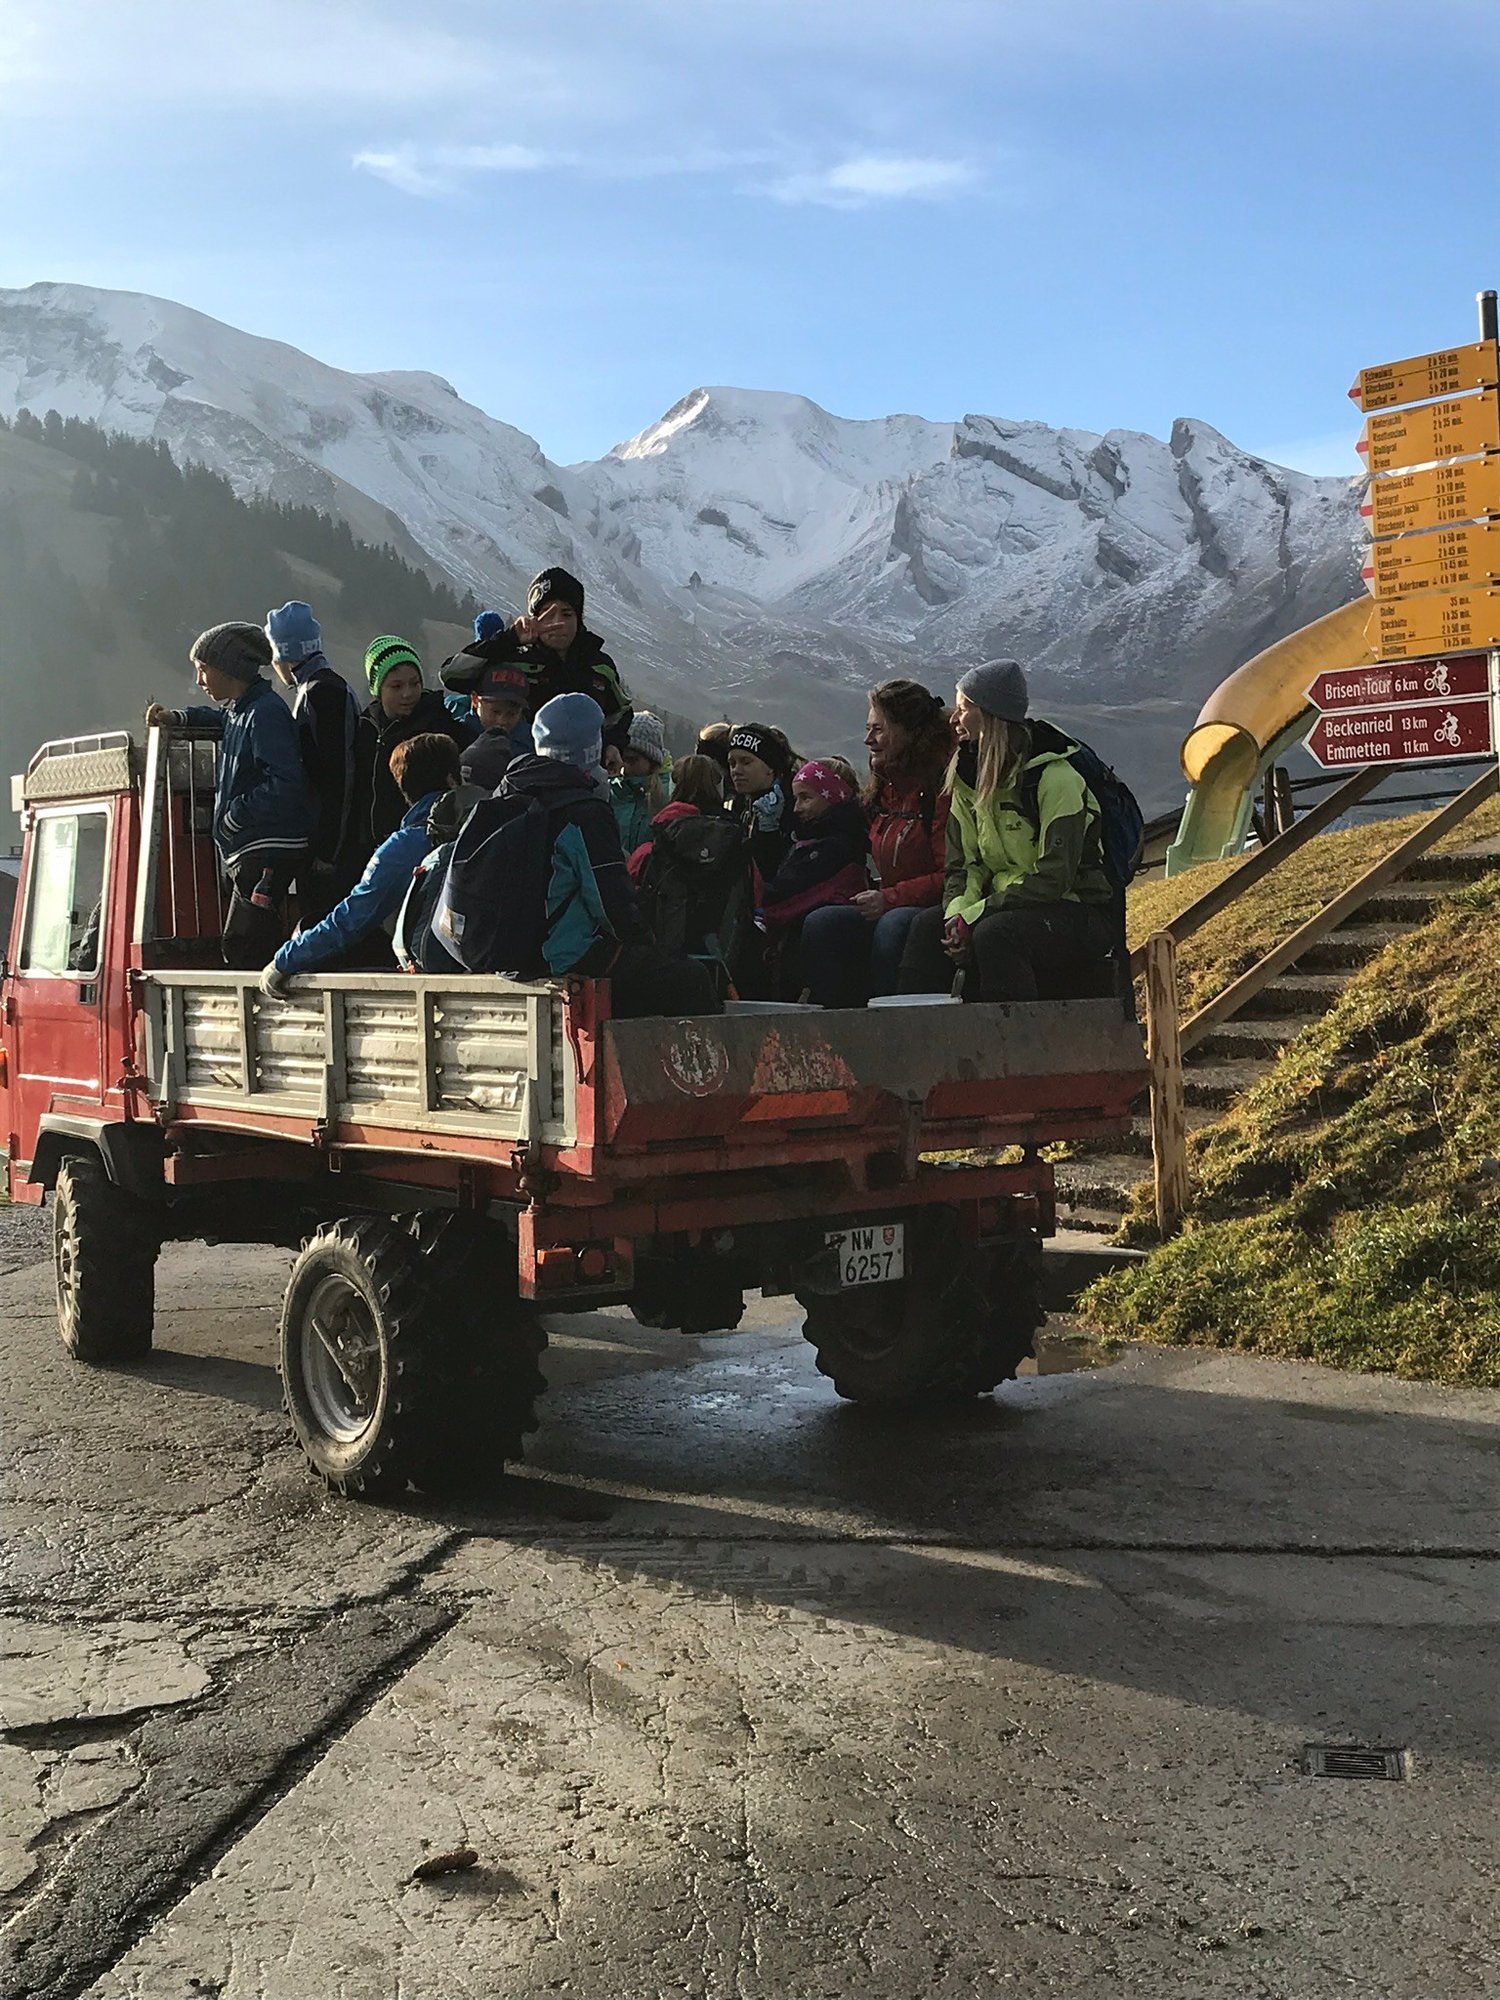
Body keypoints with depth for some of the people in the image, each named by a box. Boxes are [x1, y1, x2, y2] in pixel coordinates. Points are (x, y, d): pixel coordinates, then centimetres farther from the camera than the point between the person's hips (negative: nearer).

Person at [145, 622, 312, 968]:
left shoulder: (265, 712, -14)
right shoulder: (240, 710, 17)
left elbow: (285, 784, -24)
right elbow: (218, 719, 44)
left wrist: (234, 816, -17)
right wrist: (175, 717, 26)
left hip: (269, 852, -10)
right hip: (249, 853, 10)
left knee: (241, 951, -15)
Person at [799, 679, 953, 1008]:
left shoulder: (942, 787, -10)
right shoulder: (883, 790, 17)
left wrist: (890, 898, -18)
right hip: (889, 910, 8)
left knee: (894, 925, -37)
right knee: (820, 925, -14)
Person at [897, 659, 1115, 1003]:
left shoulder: (1055, 778, -15)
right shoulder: (969, 781, 8)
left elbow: (1053, 878, -20)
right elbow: (963, 865, 6)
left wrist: (974, 916, -23)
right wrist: (958, 911, -17)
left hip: (1078, 915, -7)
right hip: (1009, 908, 7)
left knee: (995, 933, -34)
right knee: (930, 924, -17)